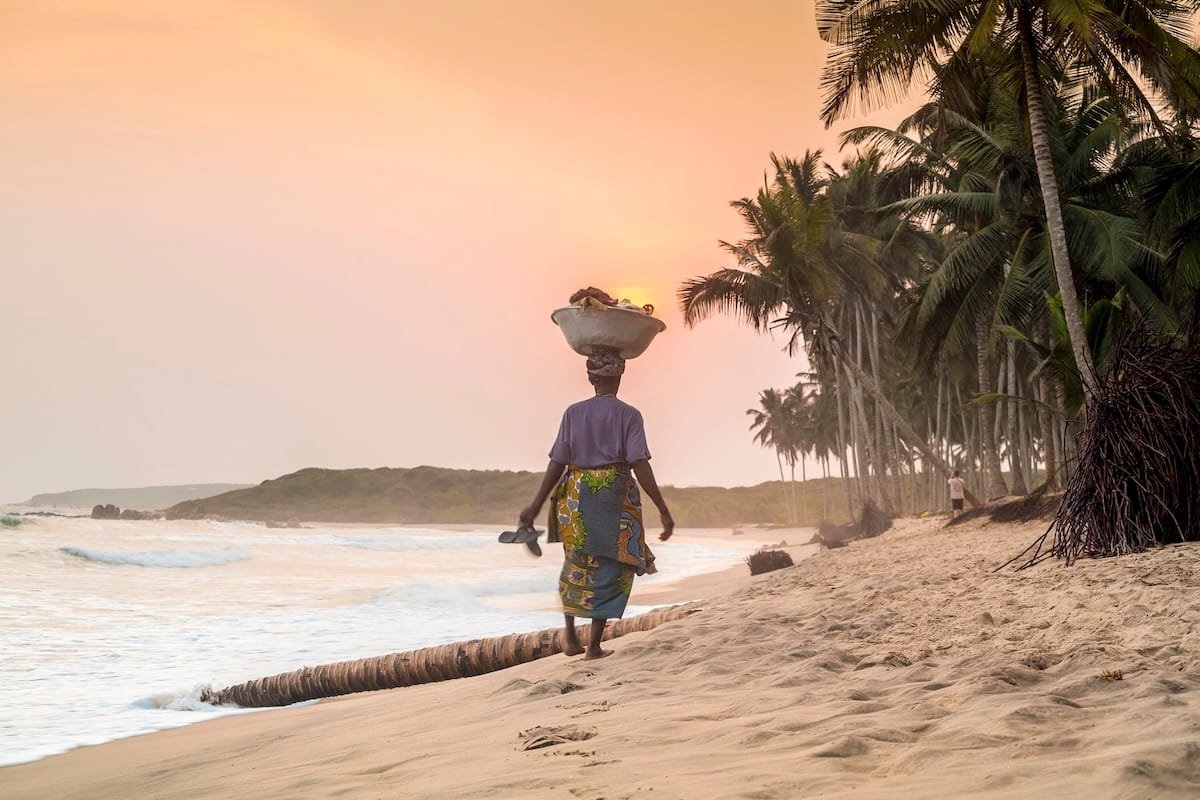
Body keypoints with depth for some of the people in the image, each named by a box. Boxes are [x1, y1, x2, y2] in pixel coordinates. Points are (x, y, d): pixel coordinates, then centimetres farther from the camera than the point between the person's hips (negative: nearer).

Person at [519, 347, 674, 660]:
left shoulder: (573, 413, 1)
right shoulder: (628, 415, -6)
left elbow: (557, 463, -2)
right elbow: (640, 466, -13)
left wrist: (536, 505, 1)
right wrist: (663, 510, -12)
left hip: (577, 494, 3)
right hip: (616, 495, -3)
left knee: (576, 563, 21)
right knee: (611, 569, 6)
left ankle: (570, 634, 13)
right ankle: (594, 645, 2)